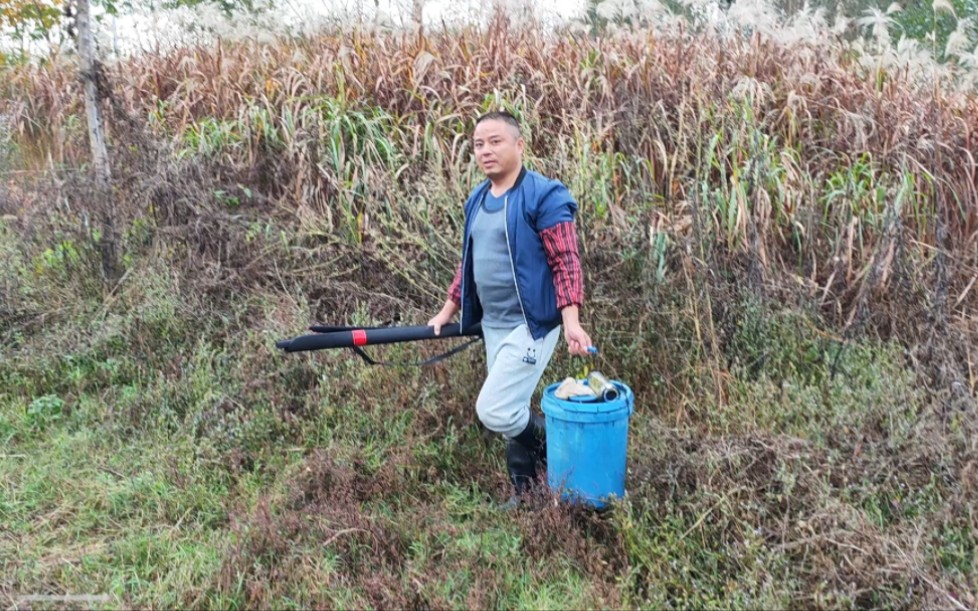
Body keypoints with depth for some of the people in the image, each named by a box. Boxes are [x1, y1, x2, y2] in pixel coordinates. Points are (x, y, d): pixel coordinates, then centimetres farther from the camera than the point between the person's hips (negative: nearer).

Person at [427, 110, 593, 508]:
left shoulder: (543, 195, -13)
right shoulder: (477, 200, 10)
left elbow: (566, 262, -16)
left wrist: (571, 320, -26)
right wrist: (448, 311, 22)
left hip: (531, 325, -8)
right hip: (492, 325, 8)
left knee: (494, 411, -13)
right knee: (510, 411, 13)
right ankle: (525, 491, 30)